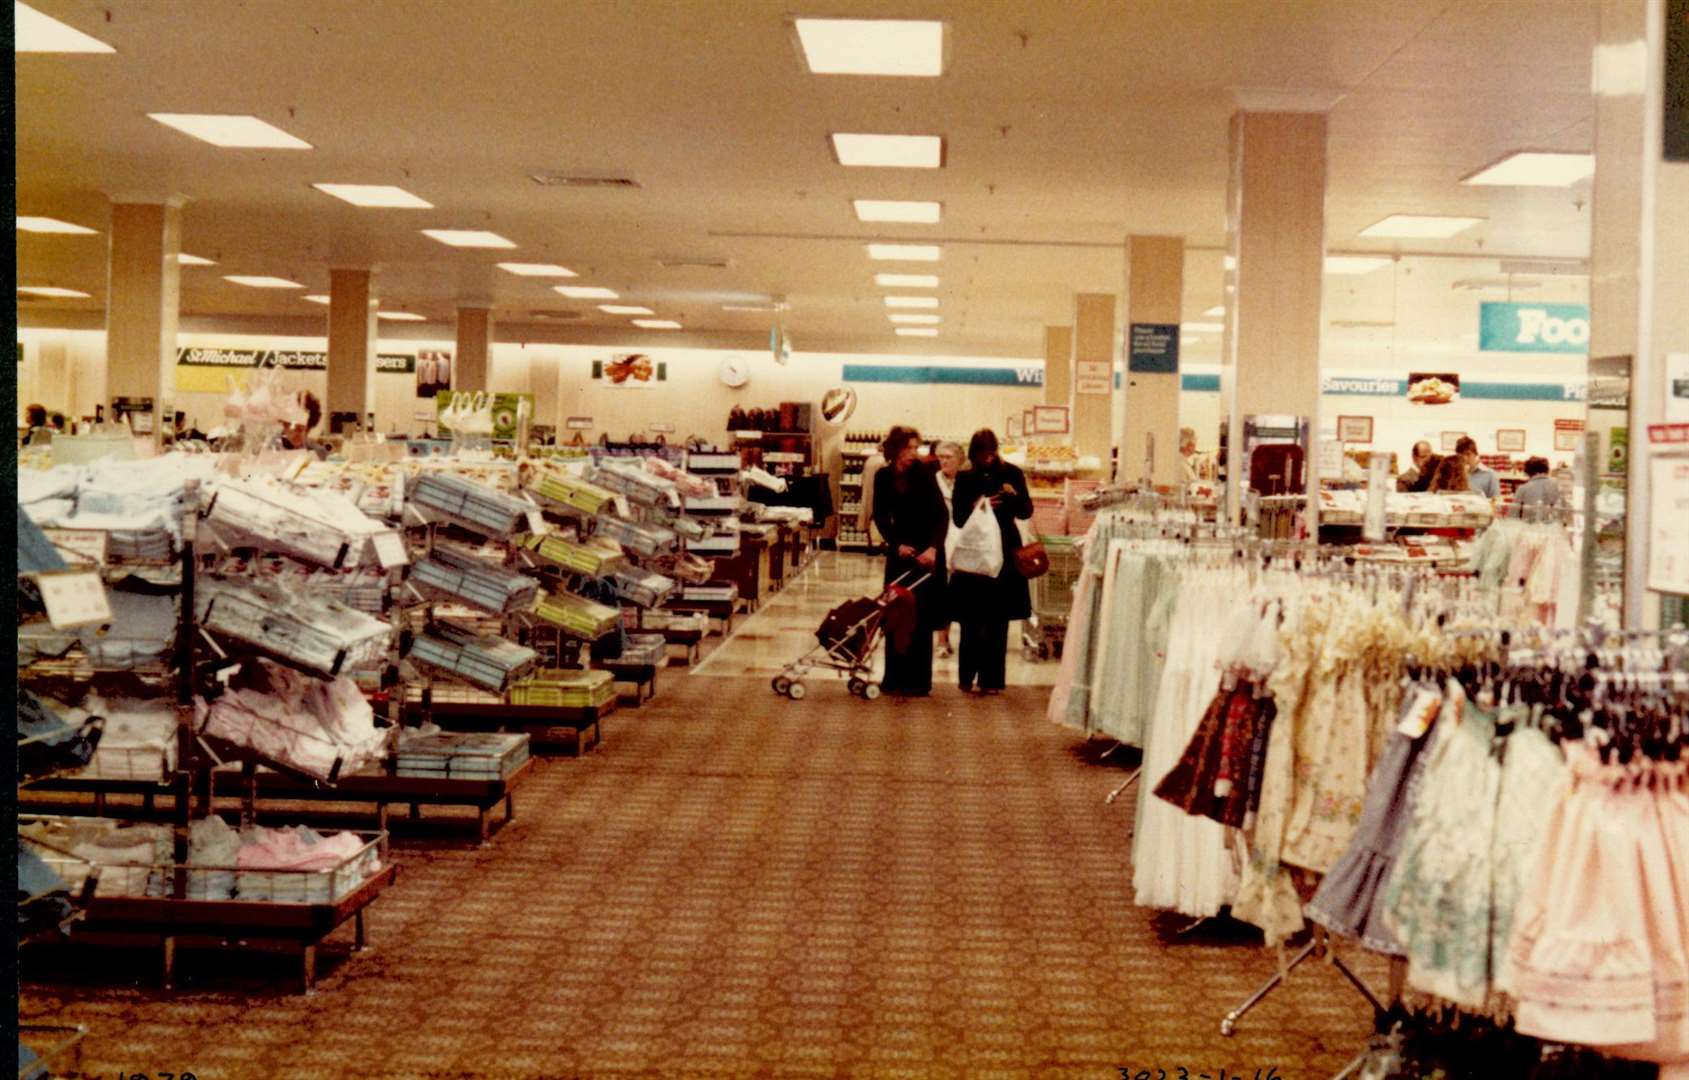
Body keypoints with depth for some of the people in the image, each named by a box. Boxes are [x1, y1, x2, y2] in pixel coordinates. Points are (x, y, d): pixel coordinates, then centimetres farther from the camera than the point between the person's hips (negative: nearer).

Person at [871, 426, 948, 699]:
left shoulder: (923, 474, -13)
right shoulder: (883, 477, -3)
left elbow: (941, 514, -17)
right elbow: (881, 517, 2)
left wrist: (933, 548, -30)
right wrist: (897, 544, -13)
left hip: (926, 552, -4)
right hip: (900, 550, 4)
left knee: (919, 617, -4)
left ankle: (919, 681, 0)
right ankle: (895, 678, 14)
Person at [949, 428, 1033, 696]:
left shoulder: (1011, 473, 2)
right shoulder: (965, 478, 2)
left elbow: (1026, 513, 3)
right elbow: (958, 518, 1)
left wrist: (1015, 495, -16)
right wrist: (975, 508, -18)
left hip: (1004, 553, 0)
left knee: (997, 621, 2)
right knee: (971, 621, -1)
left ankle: (992, 679, 7)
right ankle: (968, 676, 9)